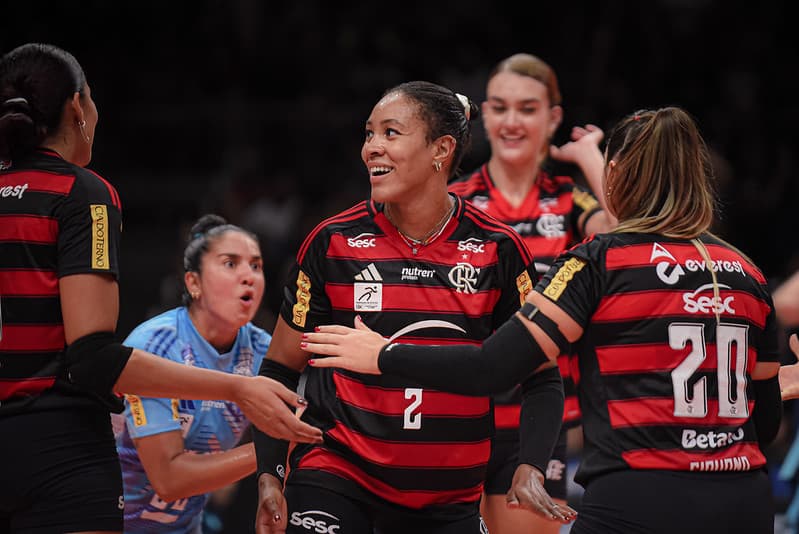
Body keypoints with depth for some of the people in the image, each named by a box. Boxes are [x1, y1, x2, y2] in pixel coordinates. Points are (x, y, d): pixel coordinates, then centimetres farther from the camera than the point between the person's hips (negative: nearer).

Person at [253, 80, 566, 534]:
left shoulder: (497, 250, -2)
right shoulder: (333, 243, -3)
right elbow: (280, 369, 4)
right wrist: (270, 478, -5)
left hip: (452, 497, 2)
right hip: (335, 476, -1)